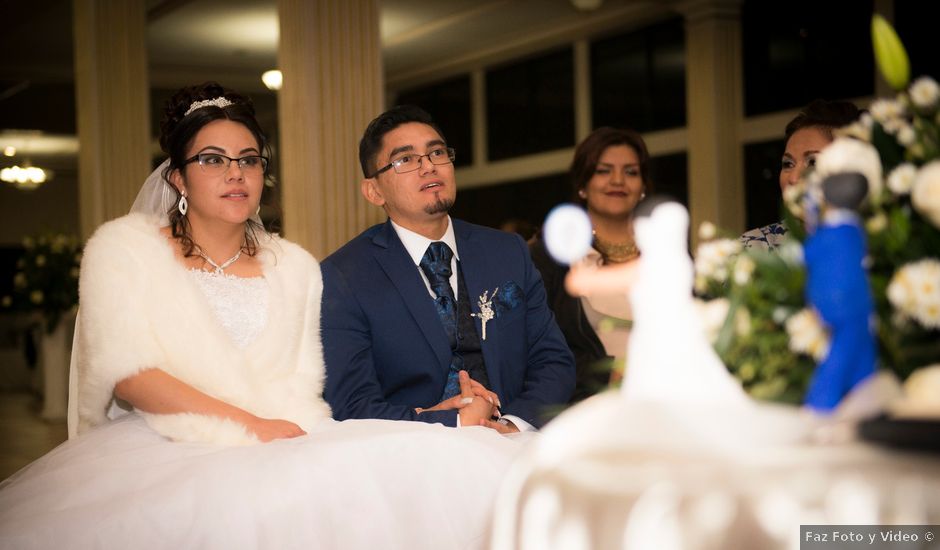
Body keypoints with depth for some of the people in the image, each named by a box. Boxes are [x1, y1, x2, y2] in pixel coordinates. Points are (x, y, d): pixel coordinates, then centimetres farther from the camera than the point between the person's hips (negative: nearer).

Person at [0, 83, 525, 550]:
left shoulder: (295, 266, 18)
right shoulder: (123, 247, 7)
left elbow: (303, 382, 10)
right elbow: (126, 373, -6)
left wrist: (287, 430, -16)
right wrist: (249, 424, -16)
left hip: (274, 441, 4)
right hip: (160, 448, -3)